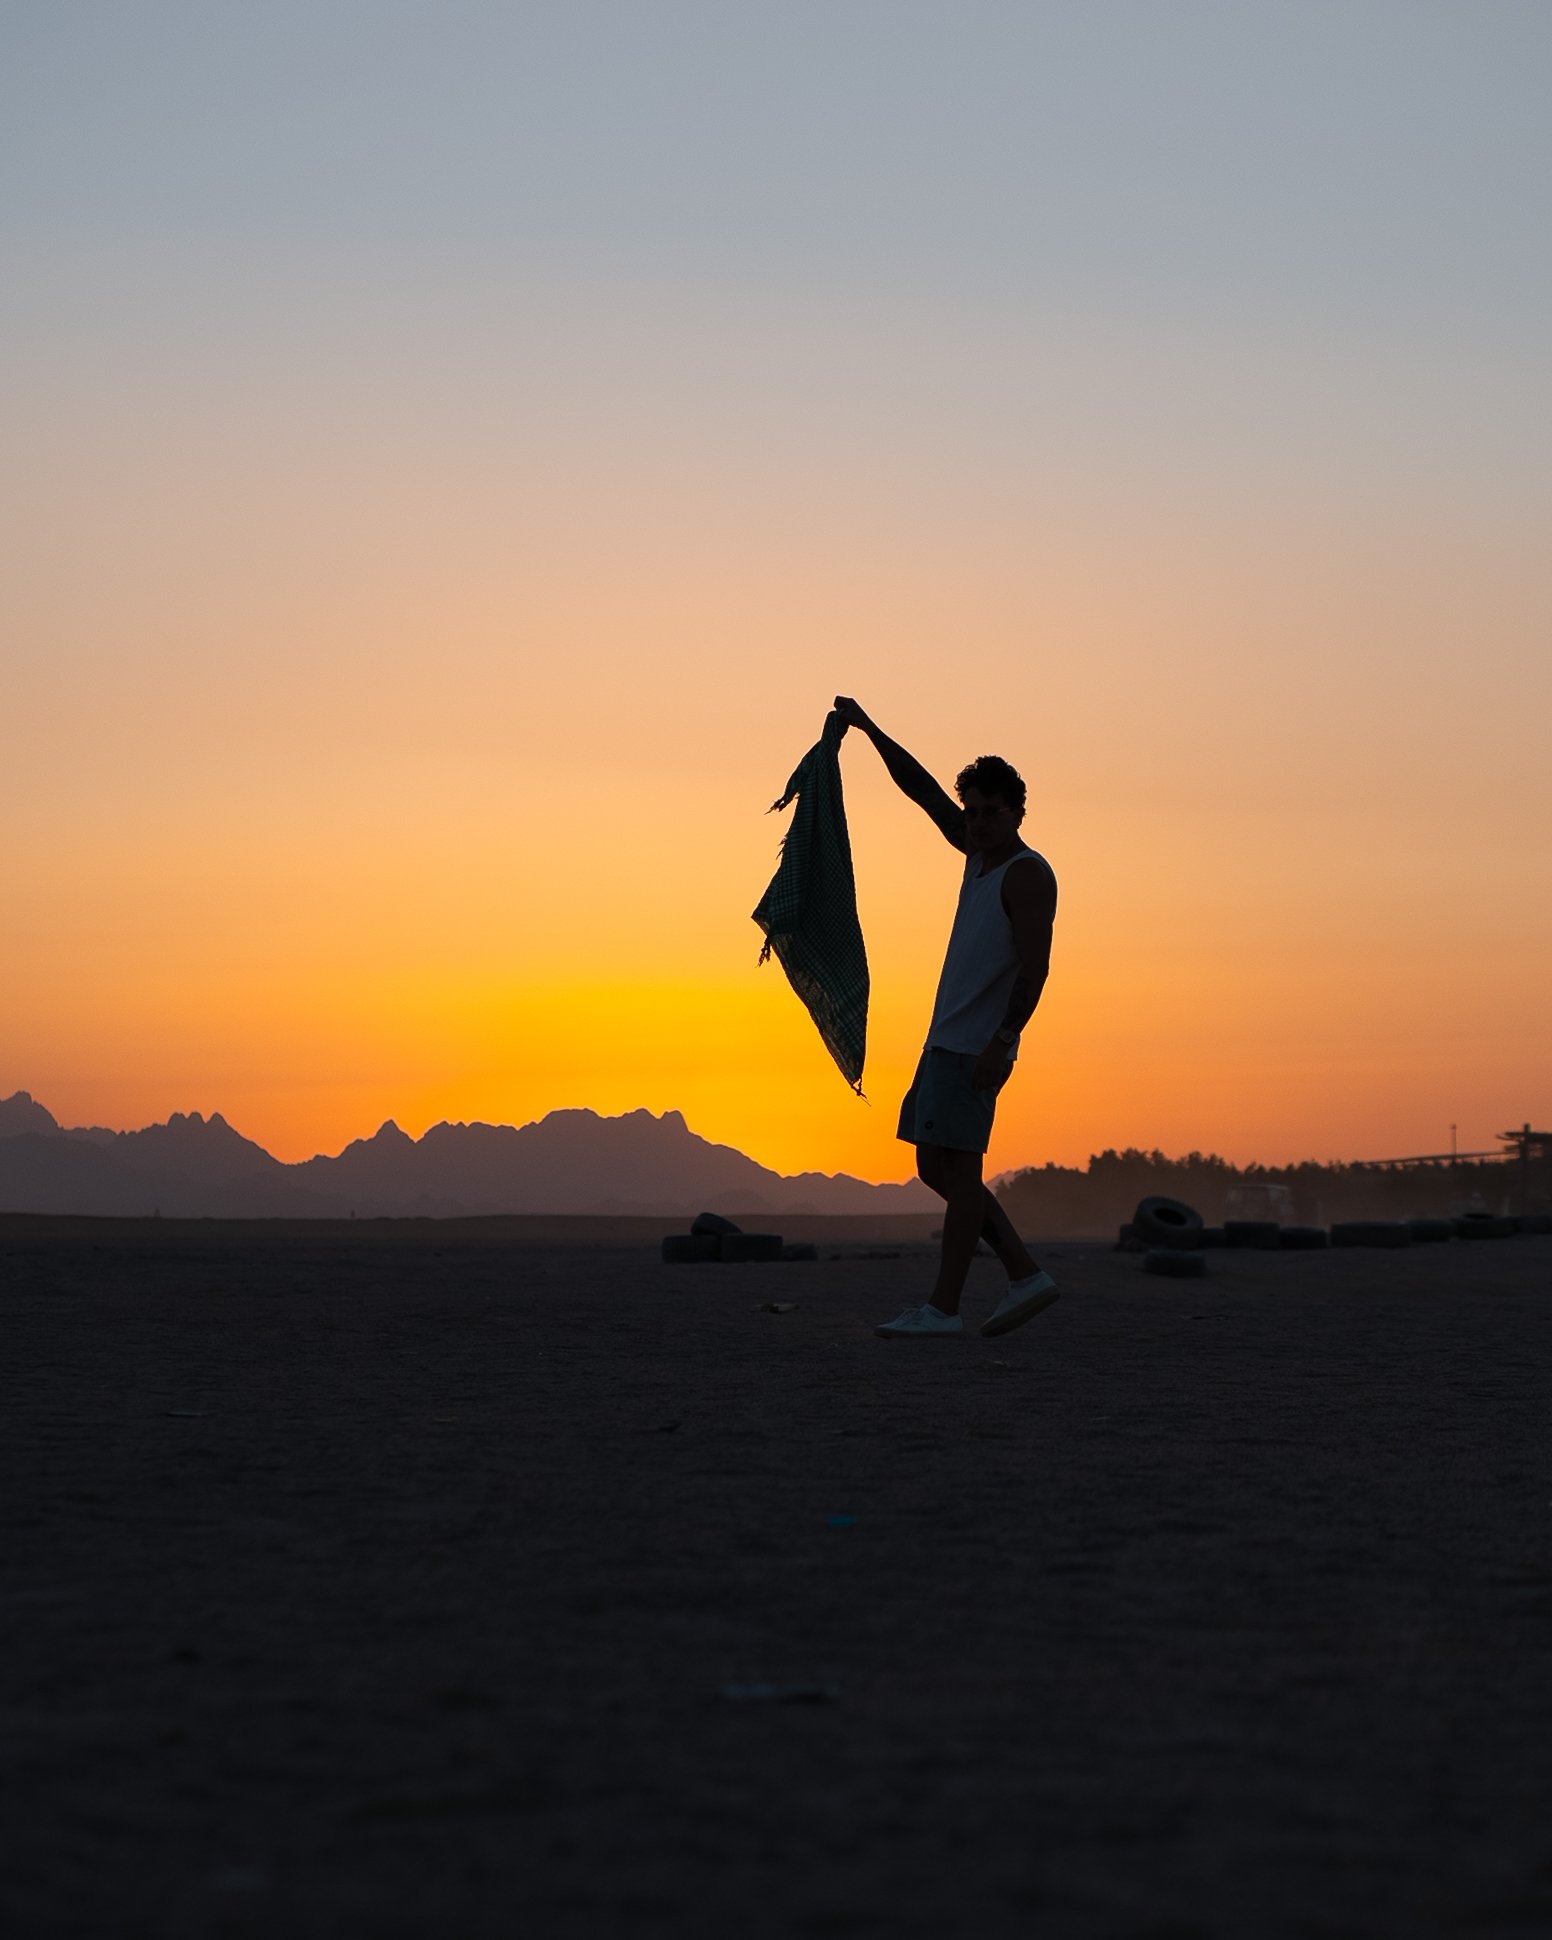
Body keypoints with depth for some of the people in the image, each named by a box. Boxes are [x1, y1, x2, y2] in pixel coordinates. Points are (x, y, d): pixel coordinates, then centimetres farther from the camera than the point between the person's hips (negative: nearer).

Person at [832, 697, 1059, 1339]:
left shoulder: (1027, 873, -10)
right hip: (947, 1039, 10)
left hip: (976, 1046, -10)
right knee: (935, 1168, 9)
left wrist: (1001, 1043, -25)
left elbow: (1035, 968, -18)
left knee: (959, 1170, -10)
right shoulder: (980, 854, 15)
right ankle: (1026, 1275, 10)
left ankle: (943, 1309, -9)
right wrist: (870, 730, 22)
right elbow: (922, 790, 24)